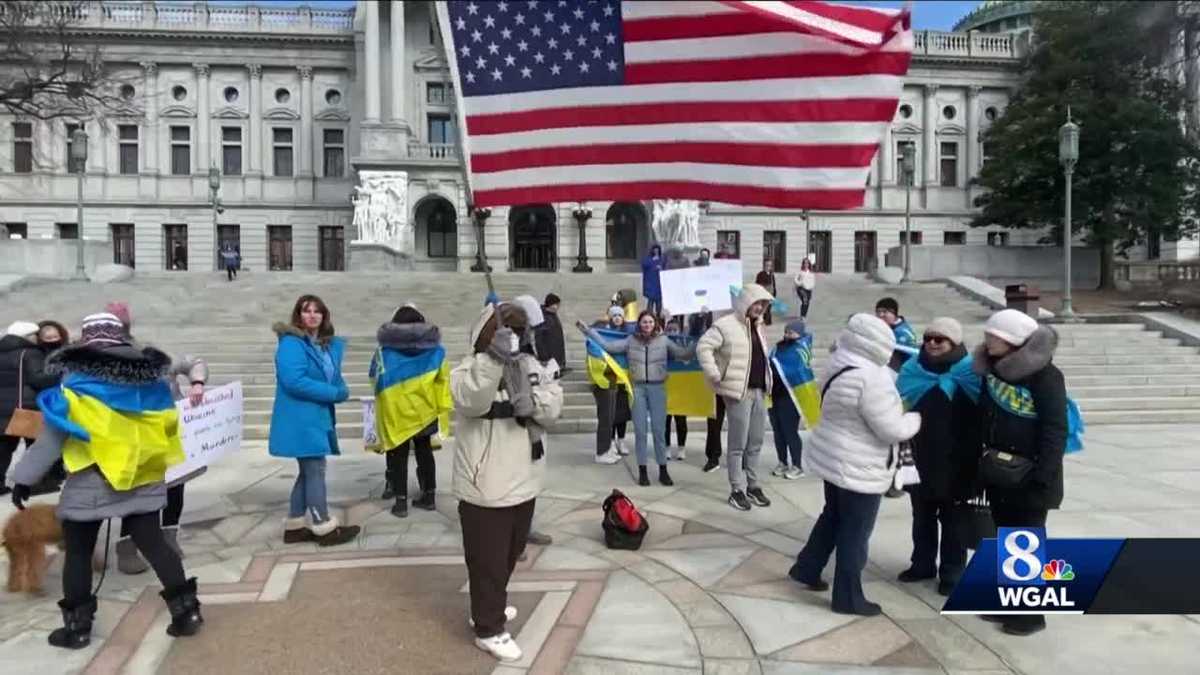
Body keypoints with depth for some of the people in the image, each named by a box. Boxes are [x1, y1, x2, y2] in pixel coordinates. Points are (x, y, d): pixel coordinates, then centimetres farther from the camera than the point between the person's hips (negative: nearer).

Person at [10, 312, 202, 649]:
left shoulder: (76, 384, -9)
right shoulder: (150, 381, 1)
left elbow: (52, 437, -8)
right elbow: (165, 429, 9)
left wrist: (24, 477, 1)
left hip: (91, 482, -3)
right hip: (143, 479, 4)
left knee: (78, 552, 12)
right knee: (153, 543, 9)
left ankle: (77, 627, 20)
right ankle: (186, 611, 9)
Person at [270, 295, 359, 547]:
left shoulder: (331, 345, 11)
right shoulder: (290, 343, -13)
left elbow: (335, 378, 15)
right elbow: (294, 381, -24)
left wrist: (341, 390, -9)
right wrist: (332, 393, -18)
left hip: (320, 418, 9)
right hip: (300, 420, -9)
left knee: (309, 472, 15)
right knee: (315, 471, -2)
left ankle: (295, 526, 26)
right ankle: (323, 528, 8)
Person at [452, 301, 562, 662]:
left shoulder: (532, 367, 4)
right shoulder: (467, 370, -13)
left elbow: (554, 405, -4)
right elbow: (472, 399, -35)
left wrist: (532, 401, -26)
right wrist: (495, 357, -47)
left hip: (523, 483, 7)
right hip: (485, 488, -6)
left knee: (509, 554, 25)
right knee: (488, 561, 7)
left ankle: (490, 606, 47)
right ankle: (488, 629, 25)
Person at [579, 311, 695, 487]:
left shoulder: (664, 340, 4)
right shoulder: (631, 341, 6)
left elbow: (683, 354, -1)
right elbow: (607, 345, 6)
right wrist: (588, 330, 5)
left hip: (657, 388, -1)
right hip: (638, 388, 1)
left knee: (659, 430, 2)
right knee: (640, 430, 4)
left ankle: (663, 470, 12)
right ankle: (642, 470, 13)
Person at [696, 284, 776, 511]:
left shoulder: (757, 326, 16)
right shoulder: (726, 324, -10)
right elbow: (703, 347, -16)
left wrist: (767, 379, 19)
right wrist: (715, 375, -18)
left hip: (759, 391, 8)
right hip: (739, 392, -8)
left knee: (755, 443, 13)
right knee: (738, 444, -1)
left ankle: (753, 485, 25)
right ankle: (737, 490, 8)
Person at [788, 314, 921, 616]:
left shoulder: (838, 366, 2)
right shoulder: (870, 378, -27)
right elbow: (892, 430, -22)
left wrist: (895, 406, 9)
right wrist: (915, 418, -3)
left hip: (832, 458, 9)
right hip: (858, 468, -9)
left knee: (833, 516, 24)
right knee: (855, 532, 5)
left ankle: (806, 568, 36)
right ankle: (848, 598, 18)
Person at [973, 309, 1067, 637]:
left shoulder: (1044, 375, -17)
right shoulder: (992, 369, 4)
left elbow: (1055, 431, -19)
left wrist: (1042, 477, -22)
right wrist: (984, 459, 10)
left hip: (1029, 477, -7)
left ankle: (1032, 612, 17)